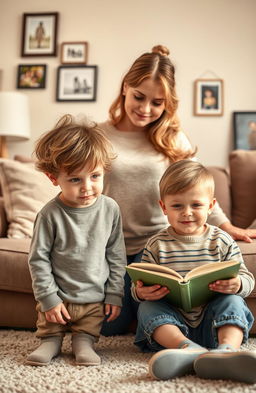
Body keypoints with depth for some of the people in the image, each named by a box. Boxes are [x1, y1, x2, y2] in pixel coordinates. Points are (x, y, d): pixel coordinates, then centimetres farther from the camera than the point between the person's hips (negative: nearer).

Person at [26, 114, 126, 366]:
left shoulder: (110, 209, -11)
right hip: (58, 297, -1)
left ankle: (84, 341, 39)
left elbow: (116, 256, -2)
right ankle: (51, 340, 42)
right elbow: (38, 260, -11)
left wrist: (114, 295, -1)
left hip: (95, 298, 1)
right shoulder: (50, 214, -19)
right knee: (50, 325, 16)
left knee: (88, 329, 15)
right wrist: (48, 298, -11)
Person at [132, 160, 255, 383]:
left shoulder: (222, 241, 3)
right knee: (147, 308, -25)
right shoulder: (157, 245, 2)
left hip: (212, 320, 0)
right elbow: (139, 286, 2)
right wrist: (140, 292, -24)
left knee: (233, 302, -25)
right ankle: (188, 348, -47)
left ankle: (227, 349, -48)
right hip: (173, 319, 0)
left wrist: (237, 285, -24)